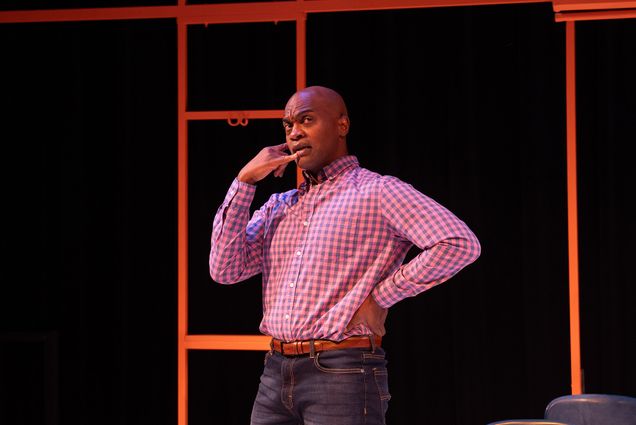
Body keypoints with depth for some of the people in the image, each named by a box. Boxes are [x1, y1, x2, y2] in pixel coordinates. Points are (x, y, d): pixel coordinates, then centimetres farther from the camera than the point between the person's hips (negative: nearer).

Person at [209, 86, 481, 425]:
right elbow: (225, 270, 6)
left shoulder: (378, 193, -3)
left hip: (343, 374, -6)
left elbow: (460, 244, -14)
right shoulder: (278, 207, 17)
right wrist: (244, 182, 3)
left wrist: (381, 297, -10)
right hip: (275, 374, 6)